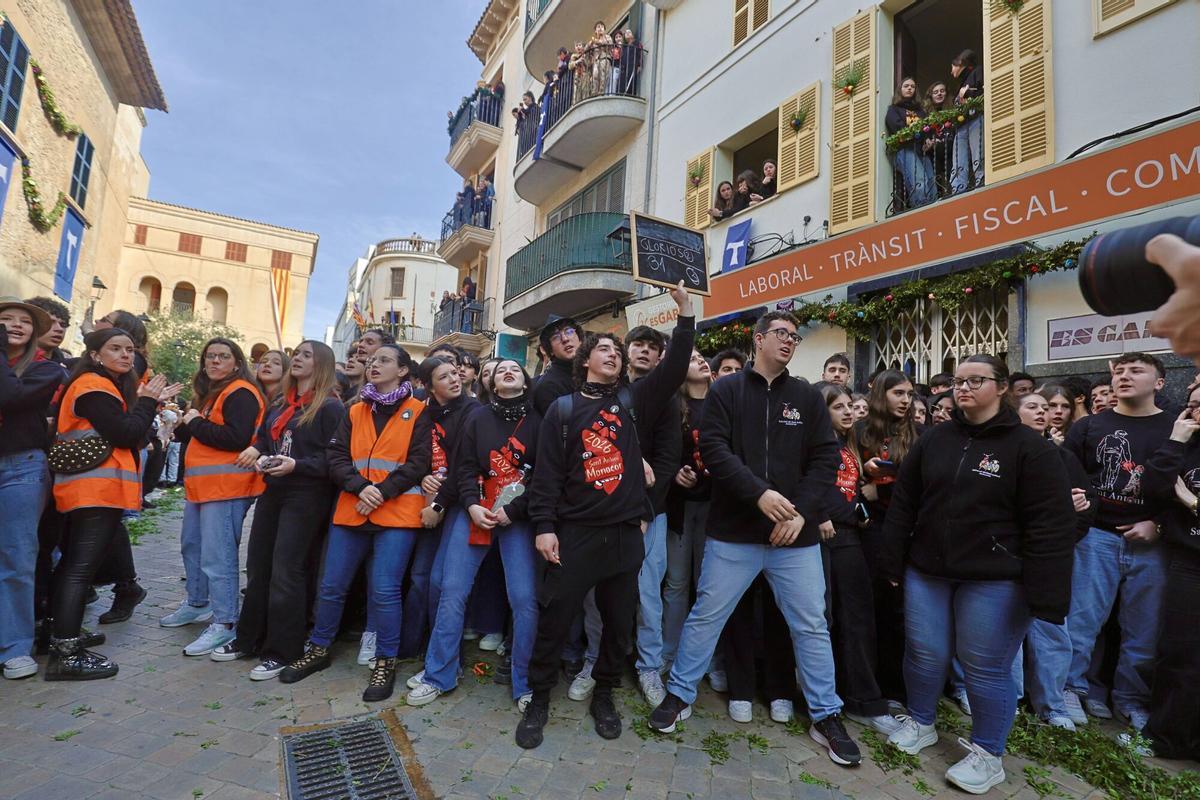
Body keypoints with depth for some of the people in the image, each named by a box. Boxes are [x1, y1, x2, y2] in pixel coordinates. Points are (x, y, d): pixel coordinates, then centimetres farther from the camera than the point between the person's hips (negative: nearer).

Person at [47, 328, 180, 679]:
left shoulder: (108, 386, 20)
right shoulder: (94, 386, -12)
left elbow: (125, 430, 15)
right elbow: (125, 435, -19)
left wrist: (149, 403, 5)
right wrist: (147, 401, -8)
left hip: (92, 489, 11)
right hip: (97, 489, -11)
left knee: (74, 565, 15)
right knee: (82, 566, -10)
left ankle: (60, 639, 26)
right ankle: (67, 655, -7)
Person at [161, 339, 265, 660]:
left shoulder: (240, 393, -11)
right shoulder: (210, 392, 20)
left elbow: (236, 438, -23)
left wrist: (196, 422, -13)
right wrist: (190, 422, 9)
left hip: (226, 486, -11)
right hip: (203, 484, 11)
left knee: (217, 556, -10)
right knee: (191, 545, 21)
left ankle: (224, 624, -4)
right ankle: (198, 604, 37)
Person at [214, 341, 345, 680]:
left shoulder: (330, 407, -8)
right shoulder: (279, 404, 15)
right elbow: (263, 439, 23)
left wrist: (296, 465, -23)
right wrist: (260, 455, 2)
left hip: (306, 497, -8)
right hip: (272, 492, 8)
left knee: (286, 573, -4)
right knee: (257, 567, 14)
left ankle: (282, 651, 9)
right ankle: (249, 639, 29)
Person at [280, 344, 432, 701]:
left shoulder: (418, 412, 1)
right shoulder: (355, 411, 15)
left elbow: (418, 462, -6)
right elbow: (336, 457, 6)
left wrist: (381, 493, -14)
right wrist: (359, 487, -12)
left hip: (396, 512, -4)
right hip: (351, 510, 5)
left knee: (384, 590, -5)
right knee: (331, 585, 12)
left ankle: (385, 663, 13)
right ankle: (318, 649, 33)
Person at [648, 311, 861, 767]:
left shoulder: (808, 397, 7)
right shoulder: (726, 391, 0)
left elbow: (826, 458, 2)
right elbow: (713, 449, -11)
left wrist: (802, 510, -11)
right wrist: (760, 493, -22)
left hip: (796, 535, 3)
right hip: (733, 532, -2)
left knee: (811, 627, 12)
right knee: (704, 618, 9)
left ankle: (825, 716, 32)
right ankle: (680, 695, 29)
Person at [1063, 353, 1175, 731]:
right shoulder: (1088, 426, 5)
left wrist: (1159, 524, -8)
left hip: (1151, 543, 1)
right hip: (1097, 536, -1)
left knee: (1144, 629, 10)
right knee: (1082, 619, 2)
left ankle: (1131, 698, 27)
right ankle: (1074, 687, 17)